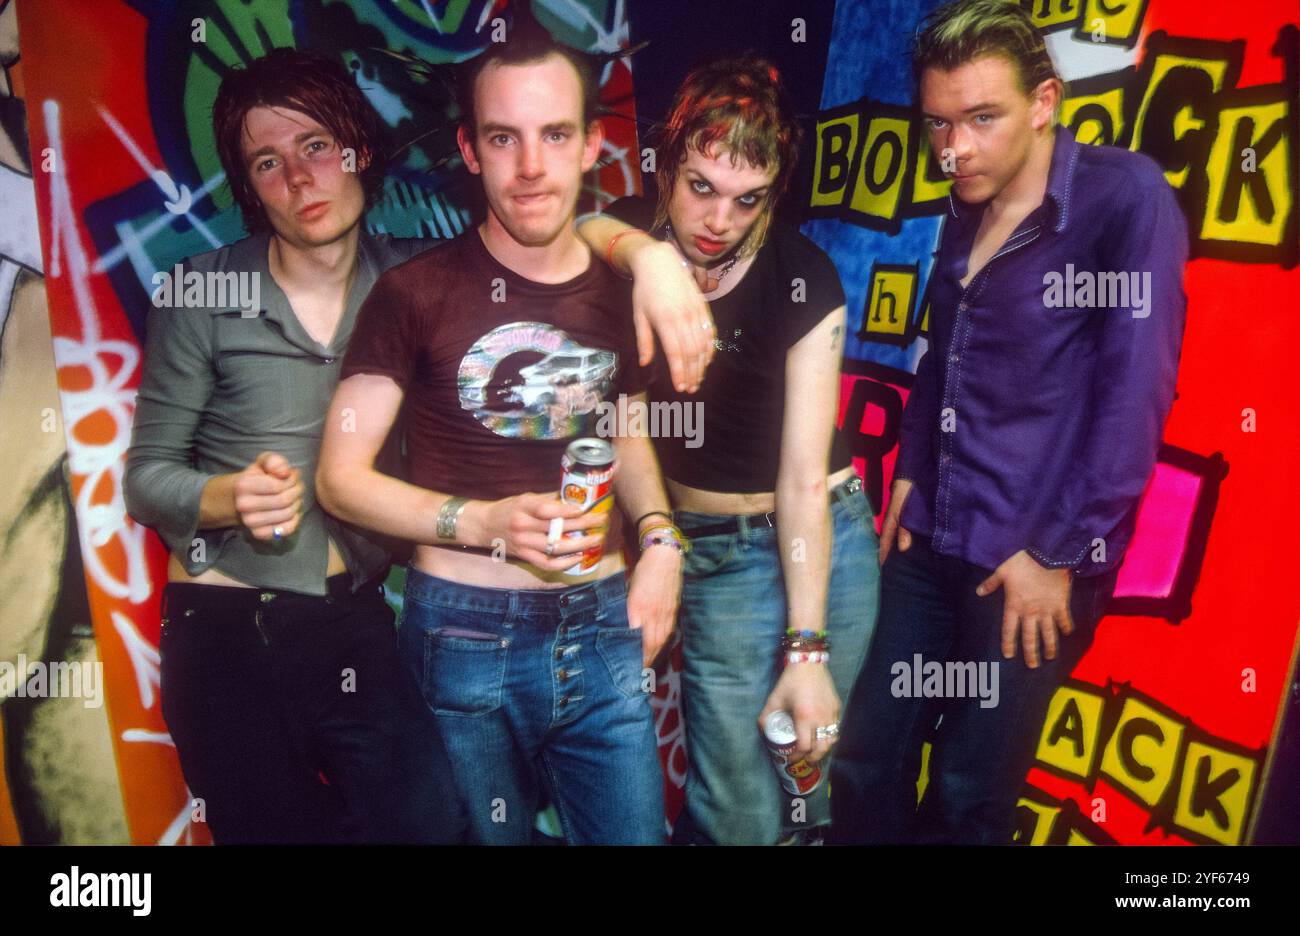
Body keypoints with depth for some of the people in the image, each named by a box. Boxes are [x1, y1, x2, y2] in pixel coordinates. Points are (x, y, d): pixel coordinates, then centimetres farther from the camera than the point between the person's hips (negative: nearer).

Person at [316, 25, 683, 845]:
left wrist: (659, 536, -1)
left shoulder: (621, 294, 4)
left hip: (602, 632, 3)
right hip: (466, 638, -3)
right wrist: (487, 523, -21)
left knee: (636, 832, 13)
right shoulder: (415, 293, -9)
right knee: (488, 835, 16)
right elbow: (340, 478, -7)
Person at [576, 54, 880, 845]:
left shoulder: (805, 280, -13)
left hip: (828, 537, 0)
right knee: (744, 810, 1)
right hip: (716, 554, 1)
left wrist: (808, 650, -16)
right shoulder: (635, 231, -6)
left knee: (805, 764, 14)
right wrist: (643, 252, -51)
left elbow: (804, 476, -15)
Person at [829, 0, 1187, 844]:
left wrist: (1059, 552, -14)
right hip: (931, 543, 6)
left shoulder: (1125, 196, -13)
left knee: (966, 800, 7)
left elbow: (1134, 391, -16)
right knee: (864, 765, 11)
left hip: (1037, 561, -6)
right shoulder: (964, 215, 7)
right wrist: (910, 473, 11)